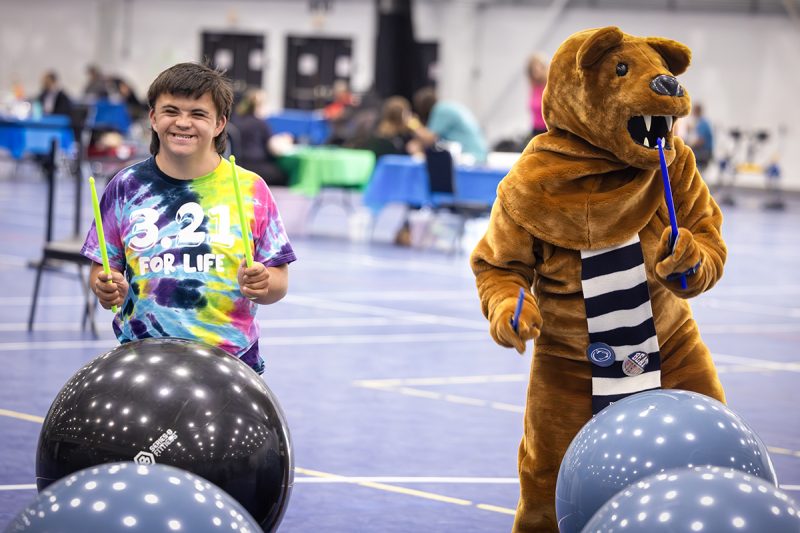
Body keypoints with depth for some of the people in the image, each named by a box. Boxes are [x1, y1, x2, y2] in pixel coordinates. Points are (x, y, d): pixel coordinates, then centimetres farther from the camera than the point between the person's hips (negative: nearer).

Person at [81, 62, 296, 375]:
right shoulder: (127, 187, 6)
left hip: (231, 360, 0)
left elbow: (278, 282, 4)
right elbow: (102, 270, 10)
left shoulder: (250, 189, 3)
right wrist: (106, 288, -11)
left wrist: (261, 284, -17)